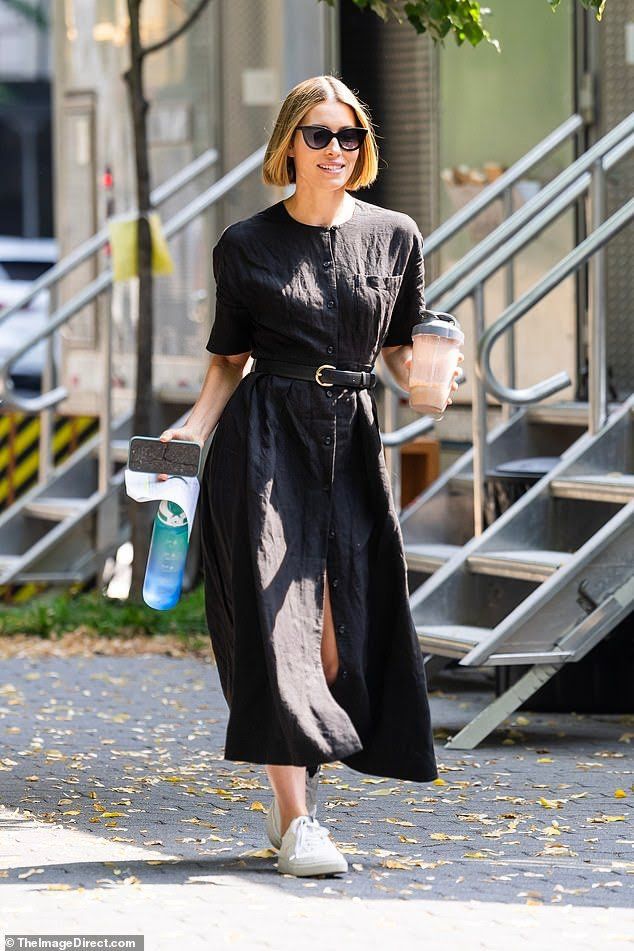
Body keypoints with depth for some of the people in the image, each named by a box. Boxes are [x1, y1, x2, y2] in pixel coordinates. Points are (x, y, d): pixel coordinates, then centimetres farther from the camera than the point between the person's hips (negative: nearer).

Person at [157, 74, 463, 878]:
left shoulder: (394, 236, 7)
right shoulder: (247, 246, 2)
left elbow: (399, 347, 13)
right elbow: (229, 360, 7)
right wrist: (192, 428, -8)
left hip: (352, 439, 3)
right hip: (266, 441, -3)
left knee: (344, 624, 1)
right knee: (275, 621, -9)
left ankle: (297, 782, 22)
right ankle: (295, 822, -10)